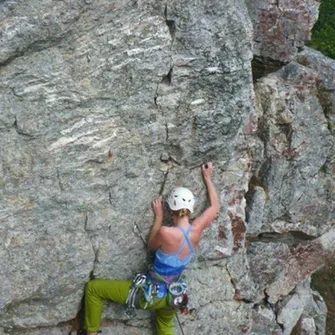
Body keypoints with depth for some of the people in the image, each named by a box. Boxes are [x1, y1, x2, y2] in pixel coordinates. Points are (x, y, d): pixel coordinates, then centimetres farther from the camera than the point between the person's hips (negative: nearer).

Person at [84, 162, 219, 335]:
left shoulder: (166, 232, -27)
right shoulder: (197, 228, -11)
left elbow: (151, 245, -3)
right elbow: (215, 205, 8)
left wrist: (158, 217, 1)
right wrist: (207, 177, 18)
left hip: (150, 293, -6)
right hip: (171, 295, 6)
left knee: (92, 288, 3)